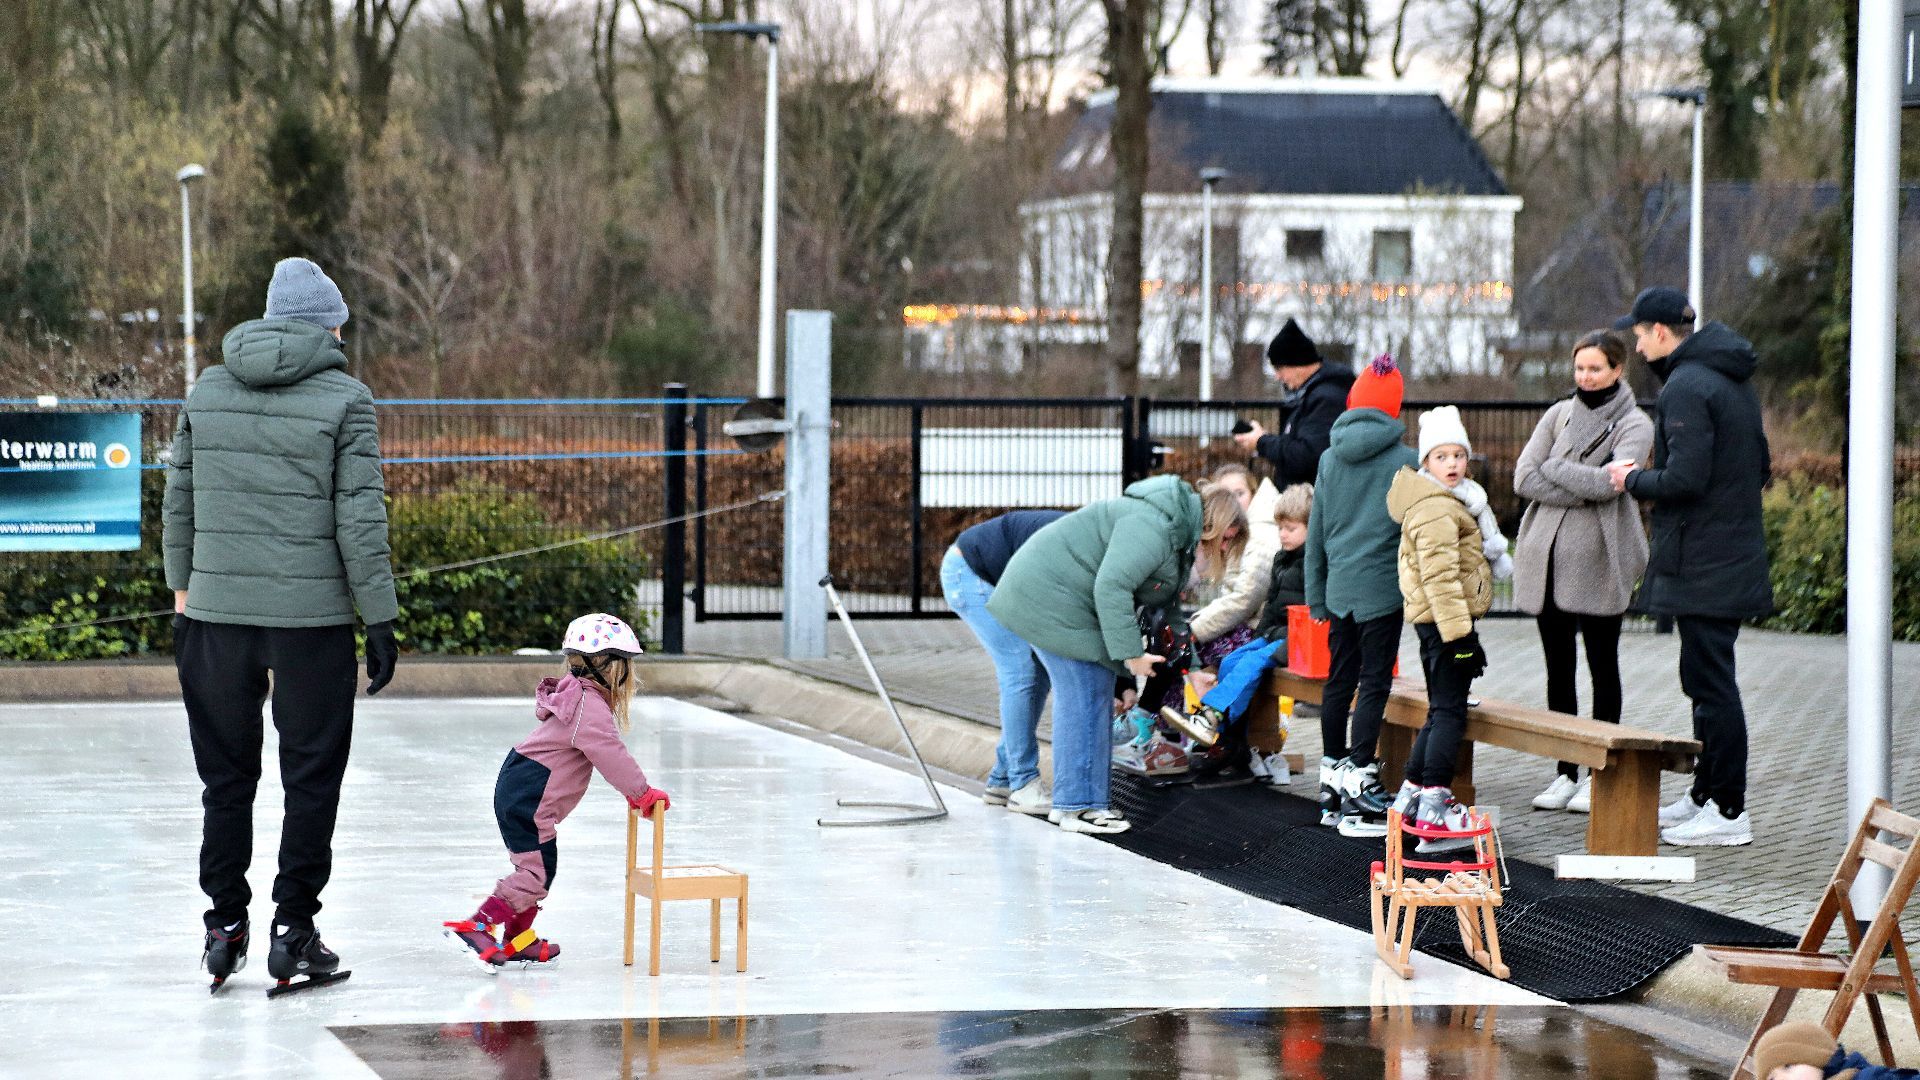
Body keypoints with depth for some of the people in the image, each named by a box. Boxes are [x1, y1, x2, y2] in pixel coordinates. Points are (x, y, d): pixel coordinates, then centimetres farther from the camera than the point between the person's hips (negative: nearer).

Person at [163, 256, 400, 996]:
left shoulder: (208, 391, 7)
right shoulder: (344, 399, -6)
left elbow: (179, 503, 11)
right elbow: (360, 520, -9)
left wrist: (183, 593, 20)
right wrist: (381, 622, -5)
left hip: (217, 610, 4)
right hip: (312, 617, -4)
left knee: (225, 773, 12)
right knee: (312, 776, 5)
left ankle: (225, 922, 14)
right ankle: (293, 930, 5)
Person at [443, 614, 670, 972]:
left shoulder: (581, 698, 17)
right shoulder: (590, 707, -17)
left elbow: (608, 756, 23)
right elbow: (612, 757, -20)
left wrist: (635, 792, 20)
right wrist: (643, 793, -10)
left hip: (517, 788, 11)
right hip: (529, 798, -11)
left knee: (538, 868, 17)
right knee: (536, 871, -11)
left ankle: (518, 941, 23)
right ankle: (475, 928, -14)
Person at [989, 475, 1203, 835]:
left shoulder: (1176, 542, 15)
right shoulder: (1152, 529, -21)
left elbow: (1168, 609, 23)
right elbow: (1111, 588, -29)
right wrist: (1130, 653, -25)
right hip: (1050, 596, -11)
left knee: (1097, 690, 10)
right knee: (1083, 696, -11)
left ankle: (1077, 801, 14)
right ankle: (1077, 806, -9)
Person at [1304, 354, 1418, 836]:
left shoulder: (1330, 458, 7)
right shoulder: (1404, 460, -7)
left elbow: (1316, 530, 13)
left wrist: (1315, 592, 20)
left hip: (1339, 588, 5)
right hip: (1382, 588, -5)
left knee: (1339, 679, 13)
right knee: (1375, 683, -3)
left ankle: (1332, 777, 20)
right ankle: (1358, 781, -9)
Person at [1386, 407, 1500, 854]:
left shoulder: (1449, 504, 18)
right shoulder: (1436, 510, -17)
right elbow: (1440, 577, -23)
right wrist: (1458, 631, -25)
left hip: (1436, 621, 11)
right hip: (1446, 620, -11)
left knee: (1441, 712, 17)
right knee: (1449, 713, -10)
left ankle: (1412, 794, 24)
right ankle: (1435, 803, -12)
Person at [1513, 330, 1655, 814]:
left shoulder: (1634, 426, -2)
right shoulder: (1559, 415, 11)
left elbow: (1609, 481, -20)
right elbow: (1523, 478, 0)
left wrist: (1553, 468, -8)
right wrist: (1583, 488, -11)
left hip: (1598, 561, -5)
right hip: (1547, 556, 5)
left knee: (1602, 667, 4)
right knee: (1558, 668, 8)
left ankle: (1600, 775, 10)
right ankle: (1566, 773, 14)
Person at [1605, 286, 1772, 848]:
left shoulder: (1685, 387, -17)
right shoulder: (1736, 383, 14)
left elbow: (1685, 479, -25)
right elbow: (1761, 467, 20)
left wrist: (1634, 479, -6)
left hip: (1701, 564, -10)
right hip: (1737, 556, 10)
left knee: (1711, 683, -6)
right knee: (1707, 680, 17)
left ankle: (1728, 812, -4)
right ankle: (1705, 795, 26)